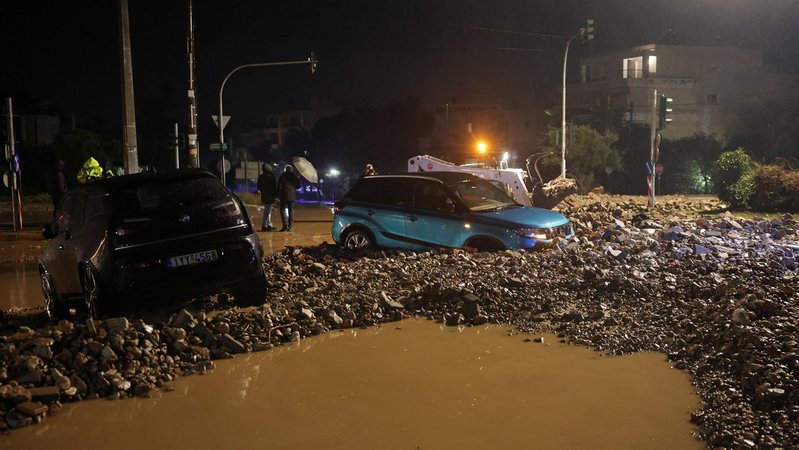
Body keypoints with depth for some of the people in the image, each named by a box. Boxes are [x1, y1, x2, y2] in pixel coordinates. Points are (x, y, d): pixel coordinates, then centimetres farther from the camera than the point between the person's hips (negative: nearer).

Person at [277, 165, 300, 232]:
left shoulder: (282, 176, -6)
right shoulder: (294, 177, 6)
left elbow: (279, 186, -8)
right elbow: (298, 186, 13)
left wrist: (278, 194, -2)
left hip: (284, 196, -4)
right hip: (292, 196, 4)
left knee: (283, 210, -2)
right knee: (291, 210, 9)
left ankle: (285, 225, -16)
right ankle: (290, 226, 7)